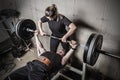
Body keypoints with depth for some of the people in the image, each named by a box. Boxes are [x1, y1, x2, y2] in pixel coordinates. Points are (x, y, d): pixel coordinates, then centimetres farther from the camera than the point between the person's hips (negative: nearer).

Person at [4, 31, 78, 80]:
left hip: (40, 71, -6)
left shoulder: (61, 60, 16)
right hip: (30, 66, 6)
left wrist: (73, 48, -18)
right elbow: (40, 47, 40)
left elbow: (66, 57, -4)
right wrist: (36, 36, 43)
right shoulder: (47, 52, 33)